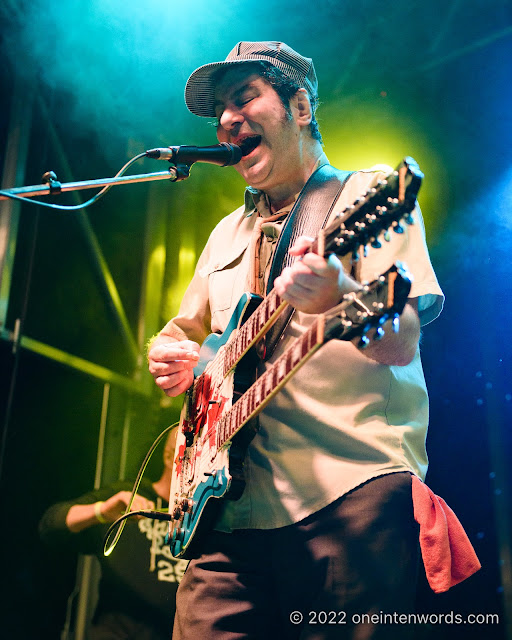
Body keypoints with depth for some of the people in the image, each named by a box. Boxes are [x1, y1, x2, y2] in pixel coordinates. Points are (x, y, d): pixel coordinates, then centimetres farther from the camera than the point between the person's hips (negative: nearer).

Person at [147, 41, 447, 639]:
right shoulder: (228, 232, 23)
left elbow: (401, 342, -9)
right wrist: (171, 358, 6)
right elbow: (181, 333, 31)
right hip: (232, 504, 5)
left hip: (354, 487, -5)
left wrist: (337, 296, -31)